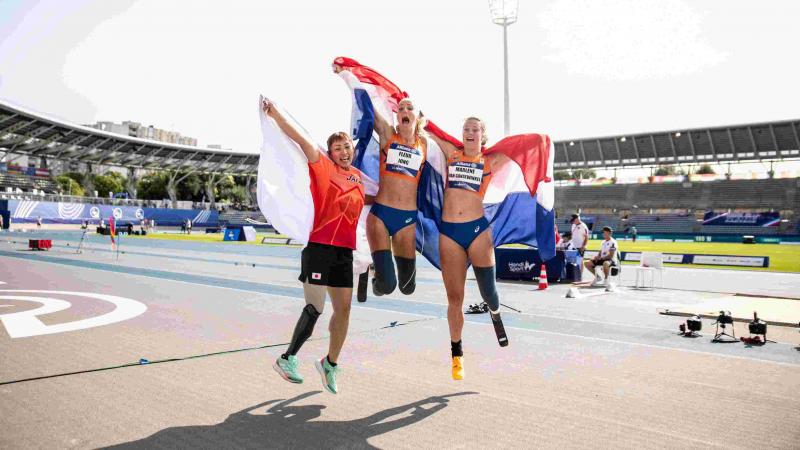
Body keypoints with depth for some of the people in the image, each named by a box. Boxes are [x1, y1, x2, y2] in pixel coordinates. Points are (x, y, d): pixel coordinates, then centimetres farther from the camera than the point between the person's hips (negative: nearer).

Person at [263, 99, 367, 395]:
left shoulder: (358, 176, 16)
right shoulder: (324, 167, -1)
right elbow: (301, 141, -11)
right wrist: (276, 115, -17)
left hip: (344, 250, 6)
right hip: (320, 247, -6)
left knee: (343, 309, 9)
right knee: (315, 308, -9)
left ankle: (330, 364, 25)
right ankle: (287, 359, 7)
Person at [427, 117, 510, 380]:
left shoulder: (490, 162, 6)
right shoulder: (452, 154, 11)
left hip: (477, 229, -1)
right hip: (448, 231, 1)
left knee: (487, 289, 5)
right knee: (454, 297, 6)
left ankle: (495, 314, 43)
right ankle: (457, 355, 20)